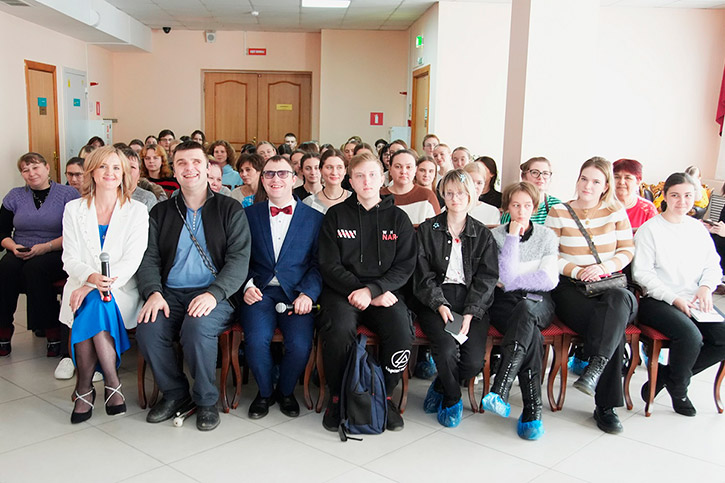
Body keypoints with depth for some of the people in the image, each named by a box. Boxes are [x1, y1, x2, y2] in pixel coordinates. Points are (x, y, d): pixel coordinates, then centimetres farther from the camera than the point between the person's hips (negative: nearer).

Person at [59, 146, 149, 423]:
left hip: (121, 289, -1)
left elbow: (132, 260, -6)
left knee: (97, 303, -32)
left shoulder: (137, 211, 5)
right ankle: (111, 383, -19)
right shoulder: (74, 209, 12)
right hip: (84, 289, 1)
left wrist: (98, 285, -21)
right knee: (94, 305, -31)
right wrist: (91, 277, -21)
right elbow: (70, 258, 3)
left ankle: (85, 387, -17)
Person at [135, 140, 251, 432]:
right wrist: (153, 292, -12)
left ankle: (206, 400, -7)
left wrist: (213, 293, -21)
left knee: (198, 327, -33)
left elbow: (239, 259, -5)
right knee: (147, 330, -25)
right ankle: (175, 393, 2)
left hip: (214, 295, -3)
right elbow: (149, 258, 8)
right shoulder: (161, 212, 16)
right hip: (170, 294, 3)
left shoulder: (230, 210, 6)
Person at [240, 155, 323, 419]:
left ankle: (285, 391, 10)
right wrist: (247, 285, -9)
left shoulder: (315, 218, 10)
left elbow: (319, 264, 4)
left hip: (296, 295, 0)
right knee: (256, 340, -26)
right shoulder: (249, 215, 13)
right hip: (259, 291, 1)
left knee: (300, 344, -25)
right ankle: (265, 392, 6)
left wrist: (307, 294, -11)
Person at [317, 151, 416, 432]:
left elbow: (405, 266, 2)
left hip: (384, 291, 1)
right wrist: (367, 293, -11)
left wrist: (372, 290, -14)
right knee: (338, 330, -32)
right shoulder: (336, 215, 7)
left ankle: (386, 395, -3)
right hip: (342, 290, -1)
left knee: (402, 330, -27)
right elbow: (329, 265, -1)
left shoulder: (397, 217, 10)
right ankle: (336, 396, -8)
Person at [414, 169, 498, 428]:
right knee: (447, 349, -28)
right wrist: (440, 305, -14)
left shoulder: (483, 235, 12)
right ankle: (452, 400, 4)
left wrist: (470, 313, -11)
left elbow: (487, 278, 4)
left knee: (474, 361, -20)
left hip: (472, 302, 2)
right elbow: (422, 275, 2)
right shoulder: (427, 230, 9)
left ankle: (439, 387, 14)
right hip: (435, 300, -1)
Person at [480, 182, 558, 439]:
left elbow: (549, 280, -3)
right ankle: (533, 411, -37)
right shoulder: (497, 235, 4)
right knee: (532, 335, -35)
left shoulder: (547, 236, 9)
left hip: (538, 304, 1)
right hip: (504, 303, -1)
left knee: (525, 309, -38)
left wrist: (512, 282, -4)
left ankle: (499, 390, -46)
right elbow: (506, 277, -10)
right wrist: (513, 237, -12)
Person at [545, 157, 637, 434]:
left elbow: (627, 250, 8)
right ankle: (606, 406, -25)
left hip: (609, 285, 2)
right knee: (614, 325, -30)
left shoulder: (616, 212, 12)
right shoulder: (558, 212, 6)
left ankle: (595, 367, -35)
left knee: (619, 301, -37)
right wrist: (577, 271, -14)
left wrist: (605, 267, -12)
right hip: (569, 287, -2)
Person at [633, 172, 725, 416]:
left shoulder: (698, 228, 15)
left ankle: (667, 374, 2)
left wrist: (705, 287, -6)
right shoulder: (649, 229, -3)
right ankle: (678, 388, 0)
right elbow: (642, 272, -9)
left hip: (693, 300, 6)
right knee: (691, 336, -30)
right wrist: (674, 298, -17)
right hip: (658, 301, -6)